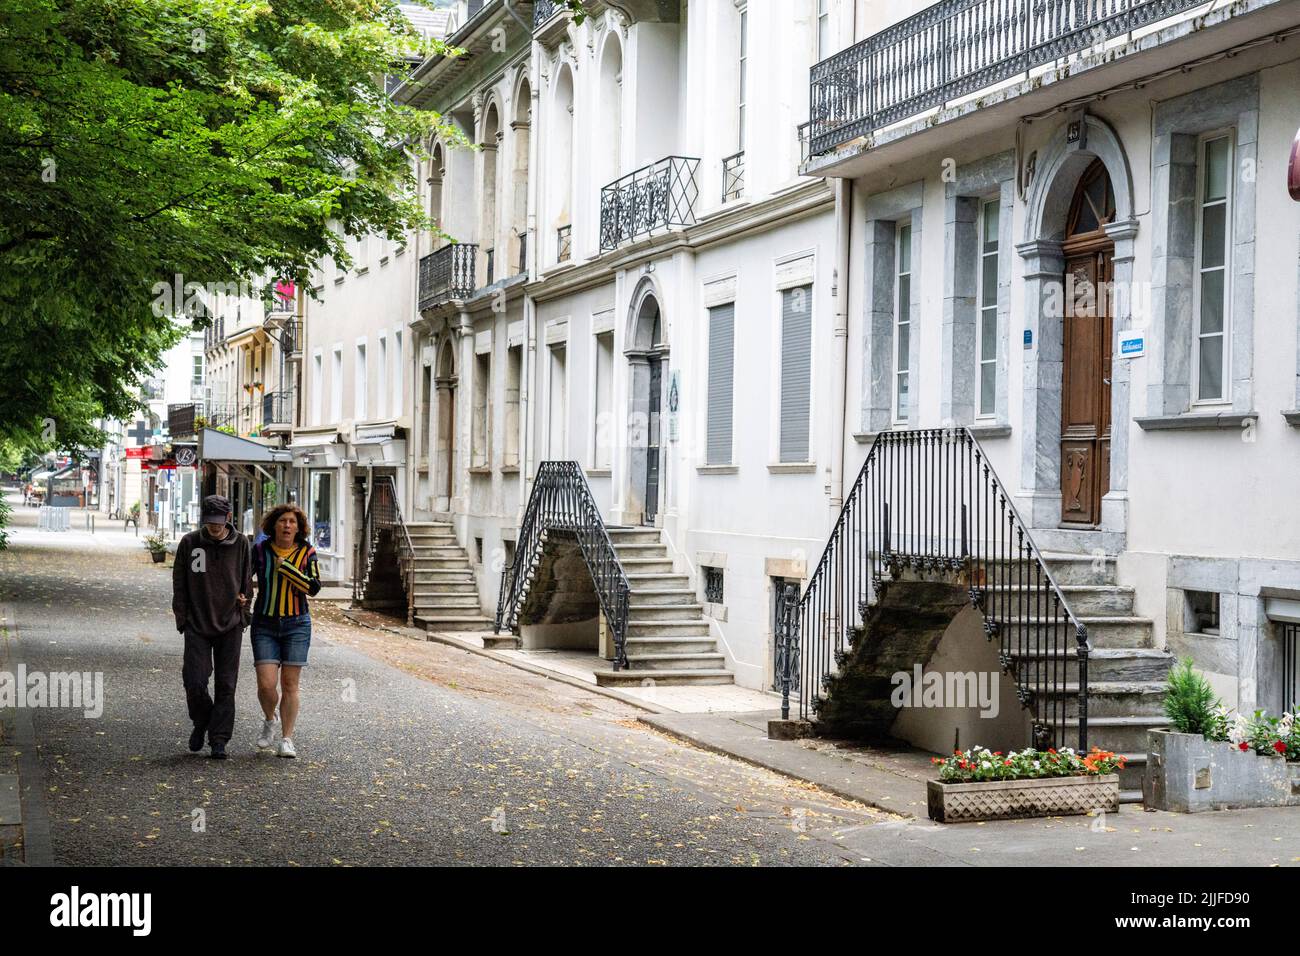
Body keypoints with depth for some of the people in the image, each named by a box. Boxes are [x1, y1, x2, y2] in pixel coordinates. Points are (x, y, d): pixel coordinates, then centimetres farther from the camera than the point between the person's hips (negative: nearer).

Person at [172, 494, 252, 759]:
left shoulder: (241, 544, 0)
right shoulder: (189, 543, -2)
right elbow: (179, 584, 4)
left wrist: (242, 613, 5)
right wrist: (182, 618, -1)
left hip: (230, 627, 1)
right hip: (197, 626, -1)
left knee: (226, 685, 2)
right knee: (195, 682, -7)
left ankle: (219, 740, 8)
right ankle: (201, 723, 21)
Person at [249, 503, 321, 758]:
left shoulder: (306, 552, -3)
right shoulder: (260, 550, -2)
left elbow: (314, 588, -13)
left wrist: (286, 567, -16)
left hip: (296, 625, 0)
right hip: (265, 625, 0)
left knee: (290, 685, 1)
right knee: (266, 684, -8)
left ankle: (287, 738, 11)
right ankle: (270, 721, 22)